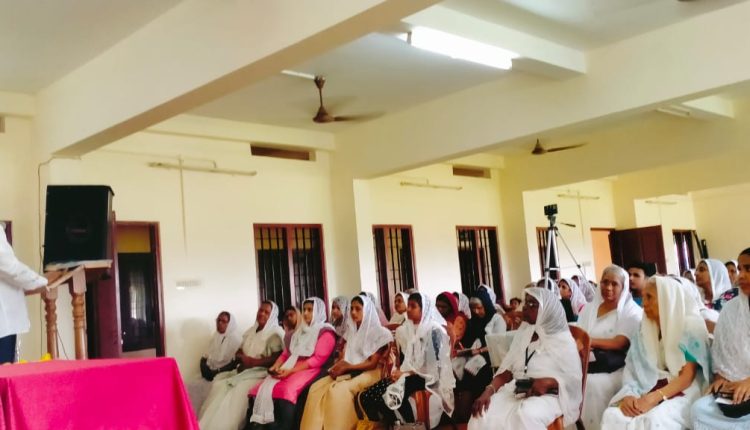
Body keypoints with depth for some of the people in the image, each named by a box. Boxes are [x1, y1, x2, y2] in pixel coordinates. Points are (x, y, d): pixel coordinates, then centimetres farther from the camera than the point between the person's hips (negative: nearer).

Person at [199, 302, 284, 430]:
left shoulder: (276, 333, -4)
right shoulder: (251, 331, 18)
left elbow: (277, 358, -15)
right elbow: (238, 352, 20)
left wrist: (253, 362, -18)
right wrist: (240, 356, -4)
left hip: (261, 372, -7)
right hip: (244, 370, 7)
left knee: (238, 390, -31)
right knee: (219, 384, -15)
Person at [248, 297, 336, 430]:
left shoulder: (325, 332, 2)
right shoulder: (300, 332, 26)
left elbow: (318, 359, -9)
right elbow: (286, 353, 22)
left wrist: (290, 371, -17)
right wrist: (276, 366, -1)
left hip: (309, 370, -7)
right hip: (289, 370, 7)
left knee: (286, 391, -35)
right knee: (263, 389, -18)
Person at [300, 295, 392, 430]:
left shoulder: (379, 333, -5)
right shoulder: (351, 331, 15)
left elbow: (372, 363, -10)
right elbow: (343, 358, 15)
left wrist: (347, 368, -15)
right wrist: (337, 367, -7)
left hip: (368, 373, -6)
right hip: (348, 372, 7)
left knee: (339, 390, -33)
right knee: (317, 387, -17)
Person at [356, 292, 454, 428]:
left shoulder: (434, 330, -5)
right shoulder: (407, 329, 16)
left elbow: (434, 363, -13)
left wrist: (404, 372, -15)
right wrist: (398, 371, -5)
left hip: (428, 376, -6)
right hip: (408, 374, 6)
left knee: (393, 393, -33)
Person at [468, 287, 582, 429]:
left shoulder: (562, 340, -2)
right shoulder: (523, 334, 14)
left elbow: (573, 379, -4)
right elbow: (507, 370, 8)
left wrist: (548, 382, -23)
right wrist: (488, 390, -10)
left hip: (548, 395, -5)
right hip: (516, 391, 5)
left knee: (525, 415, -38)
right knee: (482, 414, -24)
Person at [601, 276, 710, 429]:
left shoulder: (691, 325, -3)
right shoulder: (645, 329, 12)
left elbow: (687, 377, -10)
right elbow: (632, 367, 6)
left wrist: (653, 399, -22)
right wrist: (629, 395, -15)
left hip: (681, 395, -4)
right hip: (649, 392, 4)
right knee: (612, 416, -25)